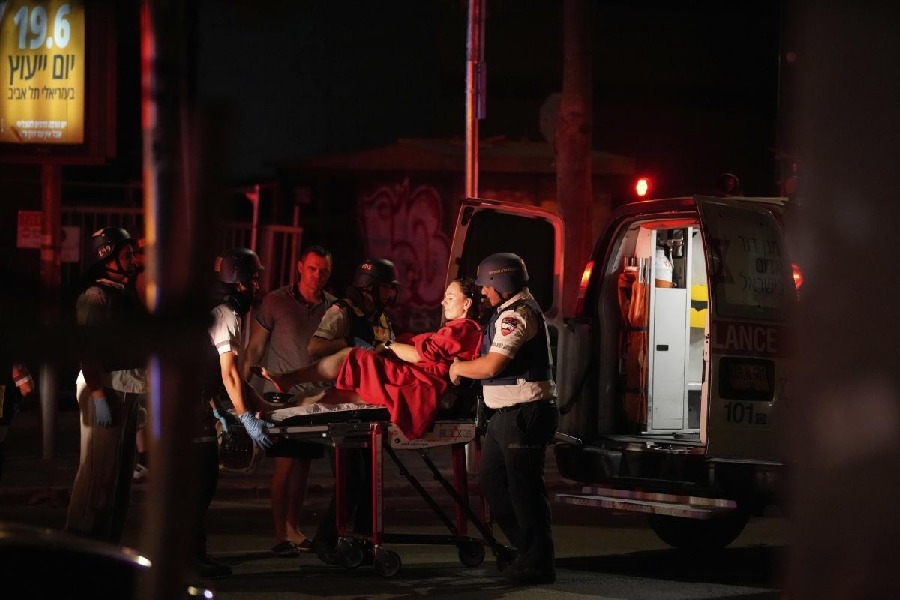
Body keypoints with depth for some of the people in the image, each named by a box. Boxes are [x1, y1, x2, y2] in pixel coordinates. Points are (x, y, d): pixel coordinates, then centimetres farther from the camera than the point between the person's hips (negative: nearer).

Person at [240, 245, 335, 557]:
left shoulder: (333, 307, 6)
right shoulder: (275, 303, -4)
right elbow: (254, 348, -1)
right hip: (281, 393, -4)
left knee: (303, 461, 8)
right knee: (286, 461, -10)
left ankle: (292, 527, 19)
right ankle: (280, 536, -9)